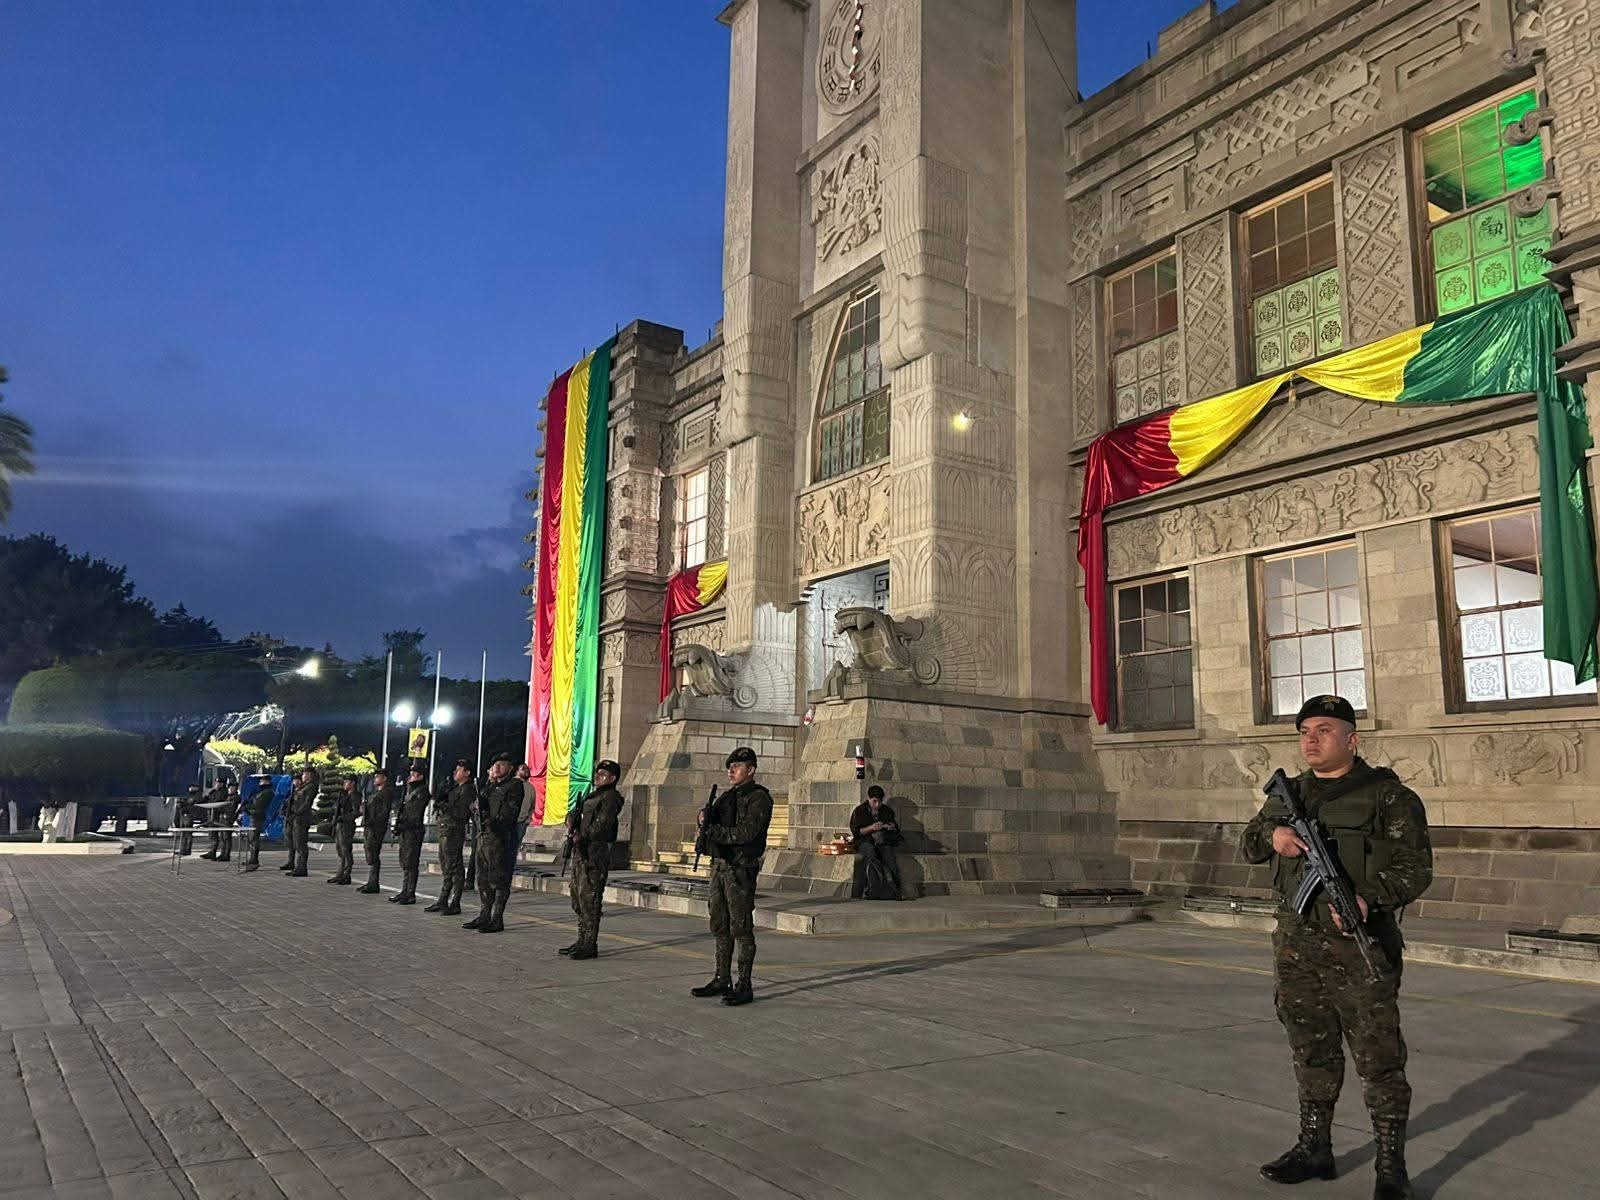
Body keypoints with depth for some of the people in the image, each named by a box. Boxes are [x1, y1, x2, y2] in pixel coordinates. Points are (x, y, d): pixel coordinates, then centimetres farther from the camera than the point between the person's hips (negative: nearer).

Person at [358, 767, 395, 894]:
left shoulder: (387, 792, -8)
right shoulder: (376, 792, 22)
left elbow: (385, 811, -16)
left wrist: (372, 821, -21)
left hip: (377, 828, -9)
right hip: (368, 827, 9)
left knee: (373, 857, -10)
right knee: (370, 857, 11)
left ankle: (373, 885, -9)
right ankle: (370, 883, 16)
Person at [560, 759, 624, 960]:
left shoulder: (611, 797, -8)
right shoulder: (591, 795, 21)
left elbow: (601, 825, -17)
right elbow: (572, 813, 20)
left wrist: (582, 836, -10)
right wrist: (571, 824, -1)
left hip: (595, 854, -10)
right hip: (580, 852, 10)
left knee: (589, 900, -10)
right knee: (578, 900, 13)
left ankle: (590, 945, -7)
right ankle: (582, 941, 20)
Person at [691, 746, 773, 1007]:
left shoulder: (758, 798, -9)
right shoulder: (727, 796, 17)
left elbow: (746, 832, -20)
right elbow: (709, 826, 15)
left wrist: (713, 832, -16)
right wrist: (705, 820, -8)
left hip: (741, 870, -8)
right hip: (719, 866, 8)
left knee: (741, 928, -4)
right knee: (720, 926, 12)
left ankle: (744, 986, 1)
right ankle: (722, 980, 20)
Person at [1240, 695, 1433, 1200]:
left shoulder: (1388, 795, -5)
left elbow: (1415, 866, -11)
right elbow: (1248, 844, 18)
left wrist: (1369, 898, -27)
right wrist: (1272, 835, -4)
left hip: (1359, 946, -5)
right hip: (1296, 945, 5)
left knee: (1378, 1058, 0)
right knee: (1312, 1053, 15)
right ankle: (1314, 1149, 27)